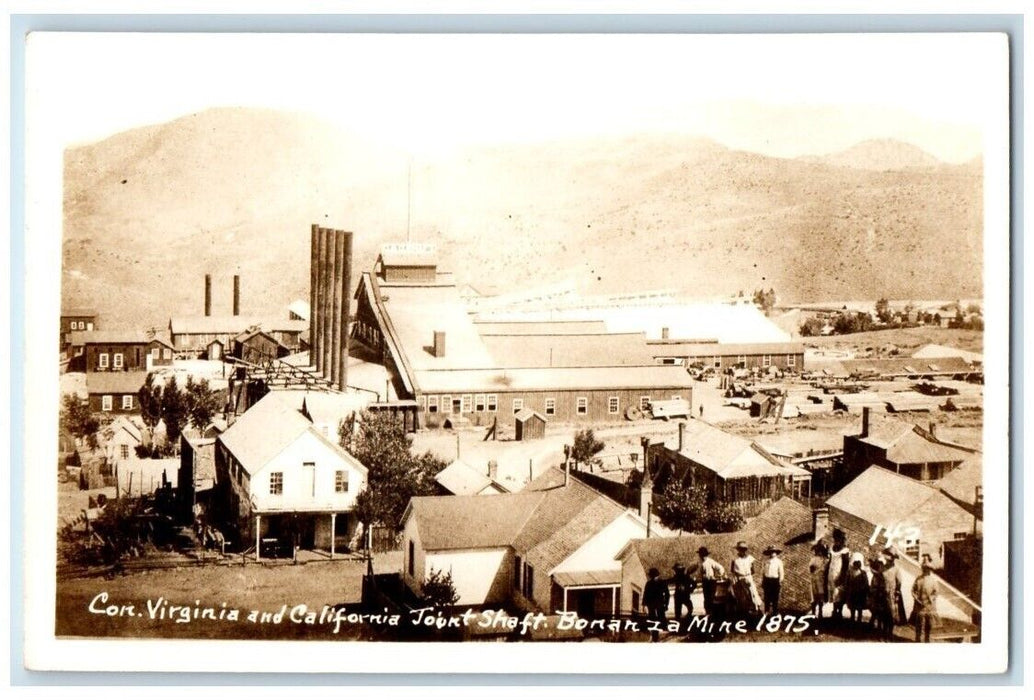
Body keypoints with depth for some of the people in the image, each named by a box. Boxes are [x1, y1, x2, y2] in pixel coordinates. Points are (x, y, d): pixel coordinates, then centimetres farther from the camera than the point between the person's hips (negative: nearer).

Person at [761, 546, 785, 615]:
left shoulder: (778, 561, 2)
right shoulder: (765, 562, 6)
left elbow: (781, 572, 3)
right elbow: (762, 572, 9)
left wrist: (780, 581, -3)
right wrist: (762, 582, 7)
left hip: (775, 580, -2)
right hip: (767, 580, 2)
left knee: (775, 597, 2)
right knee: (767, 597, 6)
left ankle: (775, 611, 12)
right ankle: (767, 611, 17)